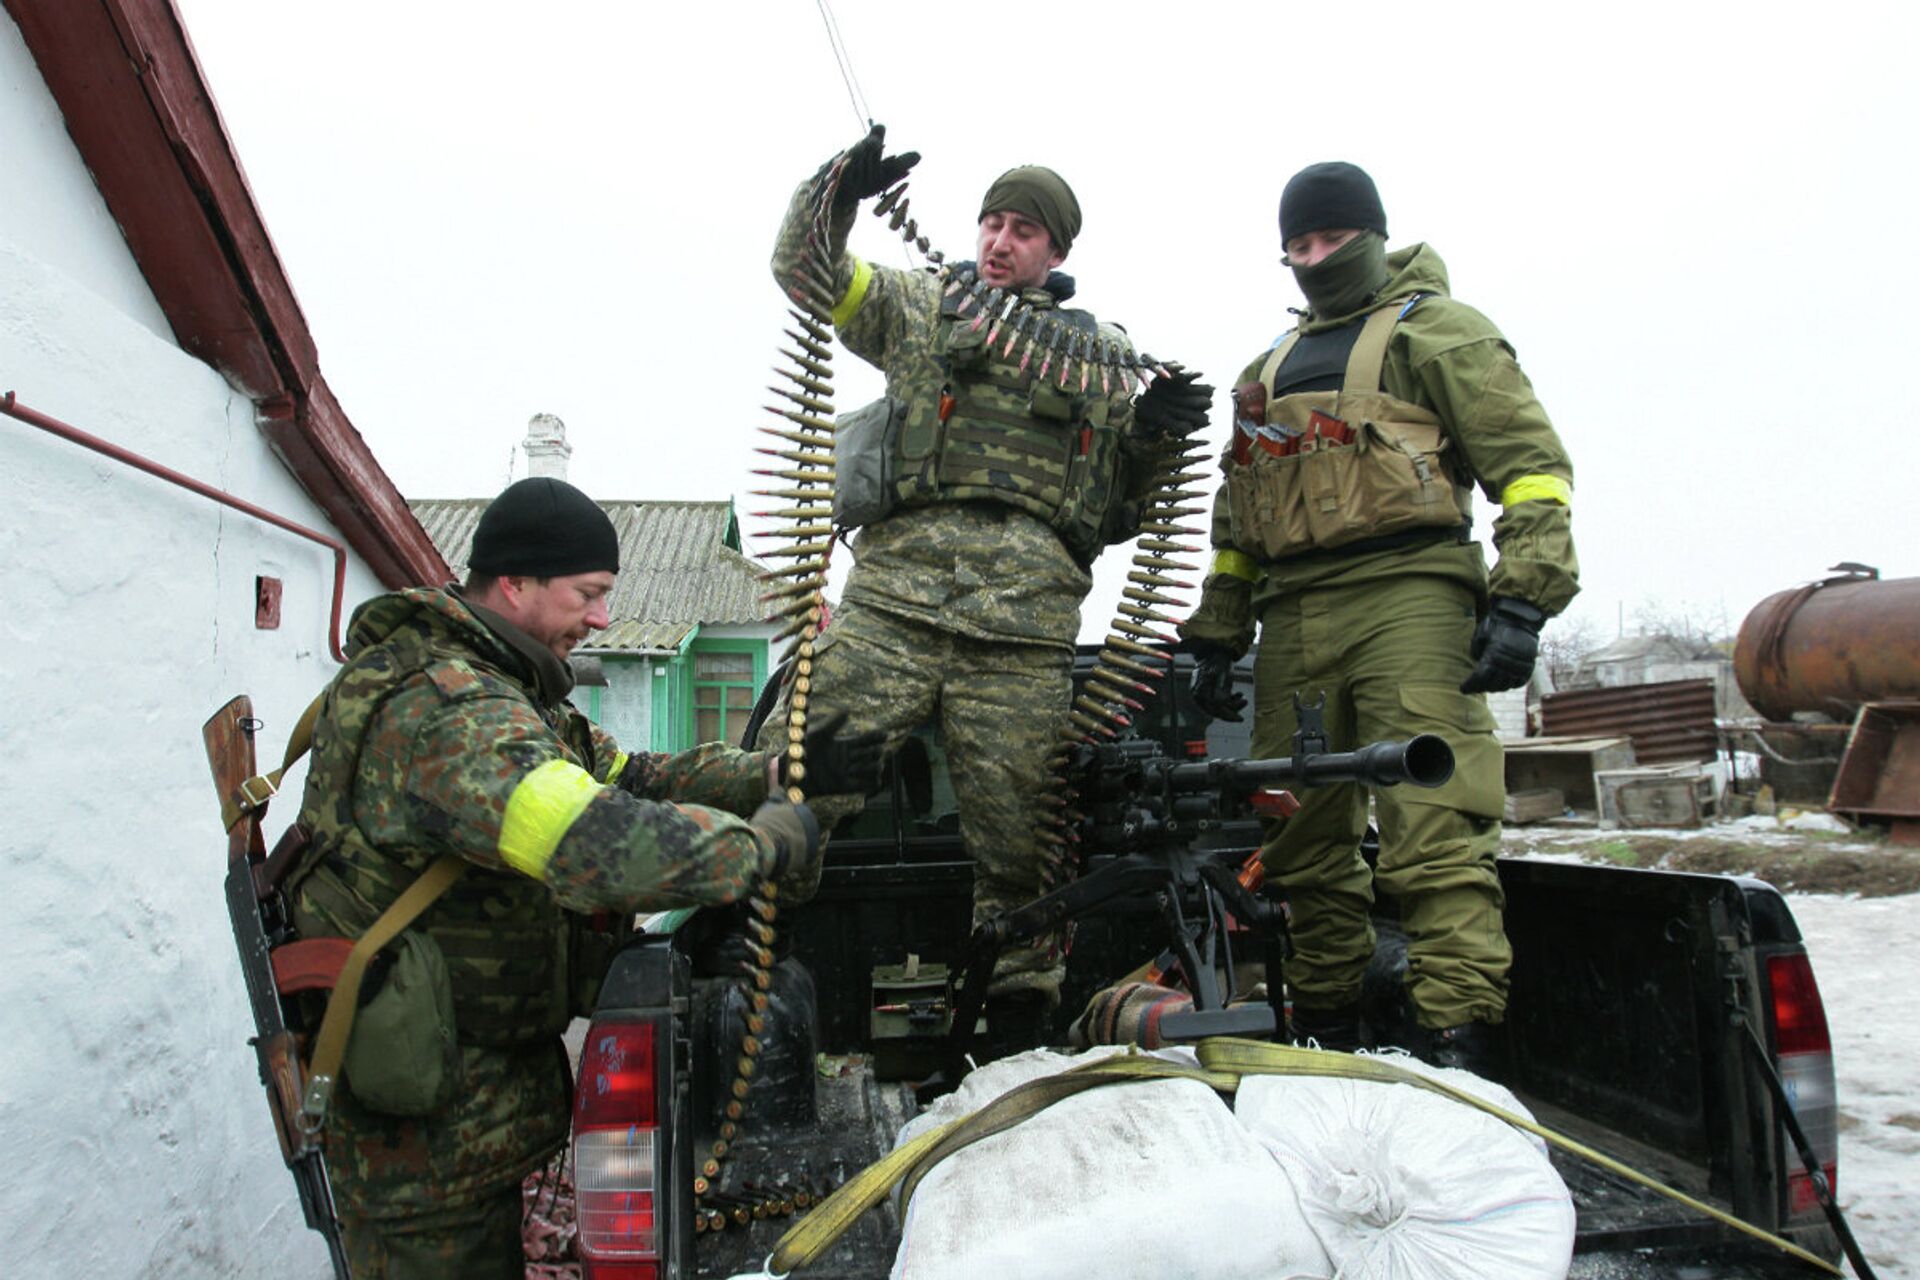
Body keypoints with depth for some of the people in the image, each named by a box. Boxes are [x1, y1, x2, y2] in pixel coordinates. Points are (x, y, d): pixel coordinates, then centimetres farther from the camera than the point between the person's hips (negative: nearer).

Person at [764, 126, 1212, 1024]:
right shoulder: (921, 307, 22)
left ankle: (1022, 998, 15)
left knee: (1016, 826, 0)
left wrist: (1156, 430, 4)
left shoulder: (1104, 351, 25)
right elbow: (806, 272, 15)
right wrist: (837, 192, -3)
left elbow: (1128, 489, 25)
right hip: (897, 585, 0)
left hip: (1026, 611, 1)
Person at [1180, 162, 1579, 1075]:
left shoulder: (1435, 330, 10)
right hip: (1292, 620, 6)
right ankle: (1328, 1043, 14)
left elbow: (1530, 462, 0)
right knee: (1302, 843, 5)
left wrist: (1520, 602, -13)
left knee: (1433, 832, -13)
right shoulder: (1268, 371, 28)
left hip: (1406, 596, -5)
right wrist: (1215, 639, 20)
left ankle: (1459, 1049, -9)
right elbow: (1235, 518, 28)